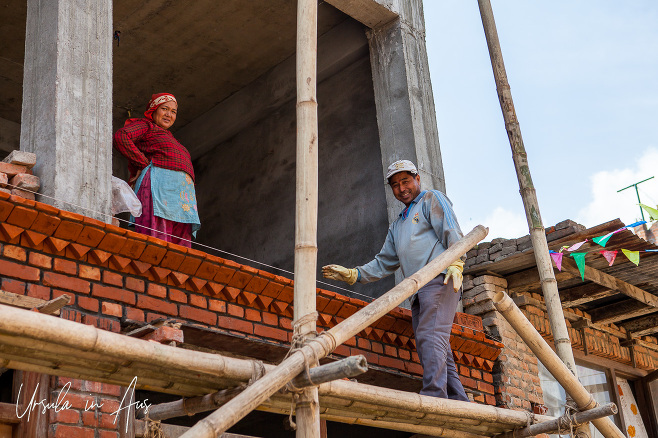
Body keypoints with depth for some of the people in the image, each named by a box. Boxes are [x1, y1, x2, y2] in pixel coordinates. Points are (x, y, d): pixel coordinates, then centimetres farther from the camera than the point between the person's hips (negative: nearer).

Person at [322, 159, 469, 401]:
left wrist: (455, 264, -18)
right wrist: (352, 274, 17)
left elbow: (452, 232, -2)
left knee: (430, 335, -24)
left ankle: (434, 396, -34)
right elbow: (384, 263, 30)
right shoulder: (397, 226, 33)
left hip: (439, 279, -7)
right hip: (418, 291, 7)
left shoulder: (432, 199, 13)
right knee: (436, 351, -2)